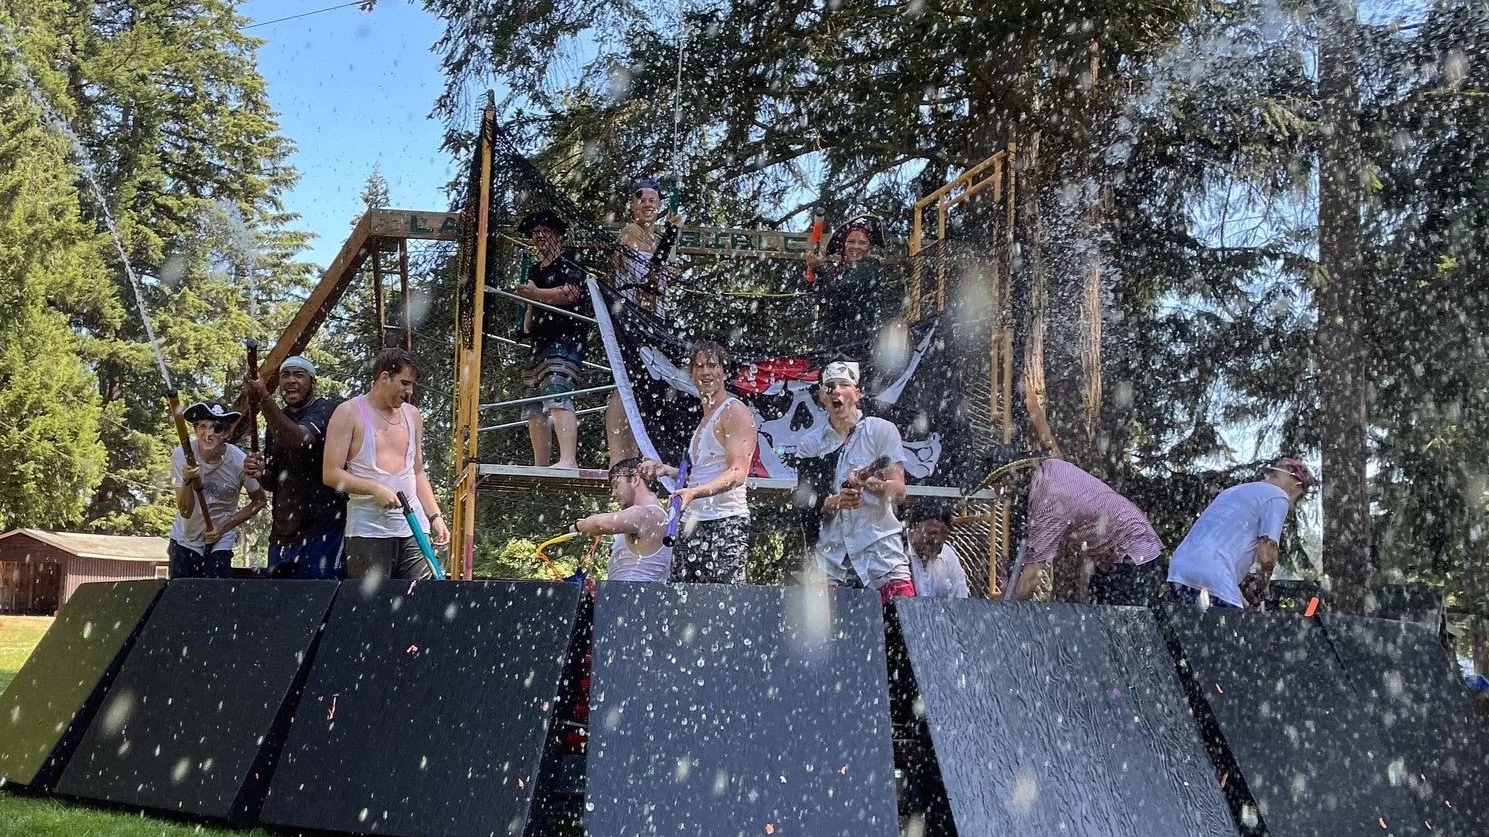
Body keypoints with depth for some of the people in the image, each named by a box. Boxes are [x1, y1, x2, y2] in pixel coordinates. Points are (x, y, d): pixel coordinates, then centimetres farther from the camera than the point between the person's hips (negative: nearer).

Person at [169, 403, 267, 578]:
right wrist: (187, 482, -40)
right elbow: (185, 511, -21)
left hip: (221, 541, -1)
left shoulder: (240, 461, -20)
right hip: (185, 539, 1)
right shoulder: (181, 456, -19)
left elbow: (259, 501, -3)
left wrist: (224, 527, -10)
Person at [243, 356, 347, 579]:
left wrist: (263, 400, -36)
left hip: (323, 527, -7)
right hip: (283, 532, 7)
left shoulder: (328, 410, -6)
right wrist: (260, 473, -2)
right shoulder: (278, 419, 16)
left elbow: (299, 438, -27)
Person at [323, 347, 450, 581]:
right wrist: (376, 489, -17)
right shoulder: (349, 413, -1)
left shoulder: (412, 416, 17)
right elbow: (331, 474, -6)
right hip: (368, 529, -5)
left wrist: (435, 515, 12)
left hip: (413, 527, 5)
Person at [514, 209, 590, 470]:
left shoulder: (569, 268, 0)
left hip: (565, 341, -9)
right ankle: (540, 467, 8)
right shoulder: (534, 272, 24)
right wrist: (526, 330, 14)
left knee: (557, 394, -25)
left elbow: (569, 293, -18)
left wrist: (536, 294, -30)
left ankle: (569, 459, -37)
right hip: (540, 345, 9)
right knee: (534, 406, 5)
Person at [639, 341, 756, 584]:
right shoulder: (705, 416, 23)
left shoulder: (735, 411, -4)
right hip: (692, 523, 8)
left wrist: (696, 492, -30)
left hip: (726, 523, -8)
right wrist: (664, 469, 18)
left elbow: (737, 473, -16)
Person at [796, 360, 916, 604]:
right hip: (830, 550, 2)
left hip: (879, 545, -2)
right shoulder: (810, 445, 11)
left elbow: (899, 492, -1)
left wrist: (868, 484, -21)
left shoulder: (882, 431, 6)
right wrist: (834, 502, -15)